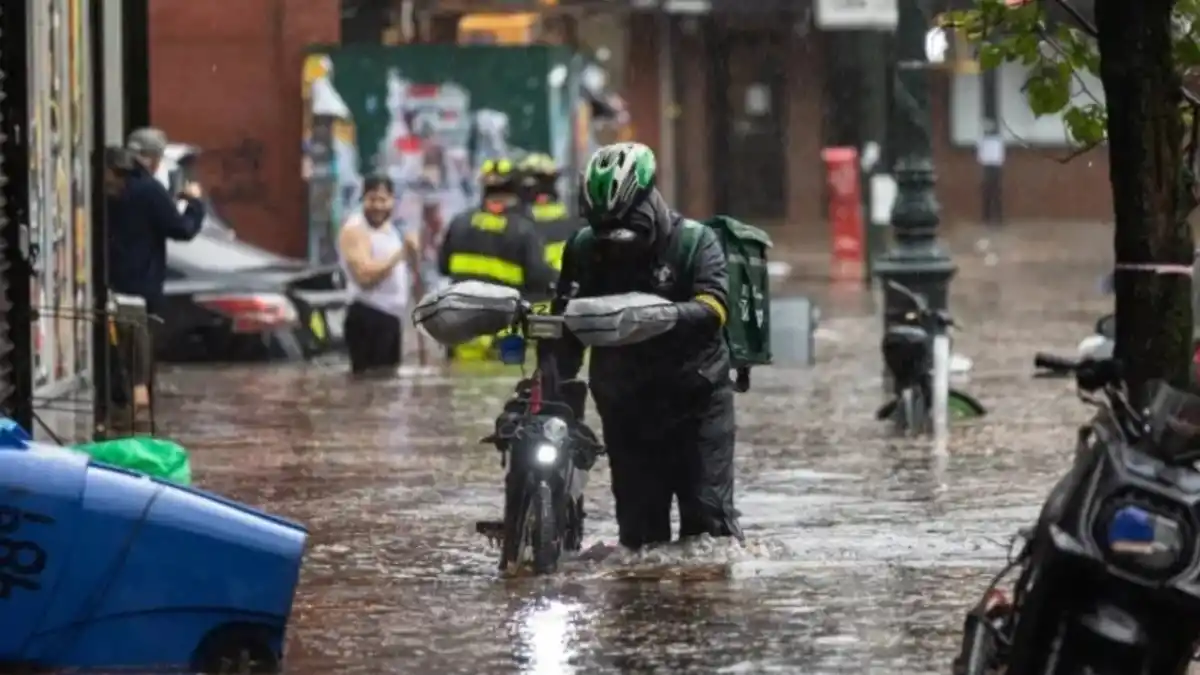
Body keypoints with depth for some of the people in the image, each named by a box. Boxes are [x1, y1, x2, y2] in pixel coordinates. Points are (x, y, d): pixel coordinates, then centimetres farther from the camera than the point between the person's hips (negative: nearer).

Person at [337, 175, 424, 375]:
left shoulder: (392, 231, 18)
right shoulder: (355, 230, -10)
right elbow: (365, 275, -24)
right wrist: (401, 253, -20)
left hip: (393, 317, 10)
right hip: (368, 318, -10)